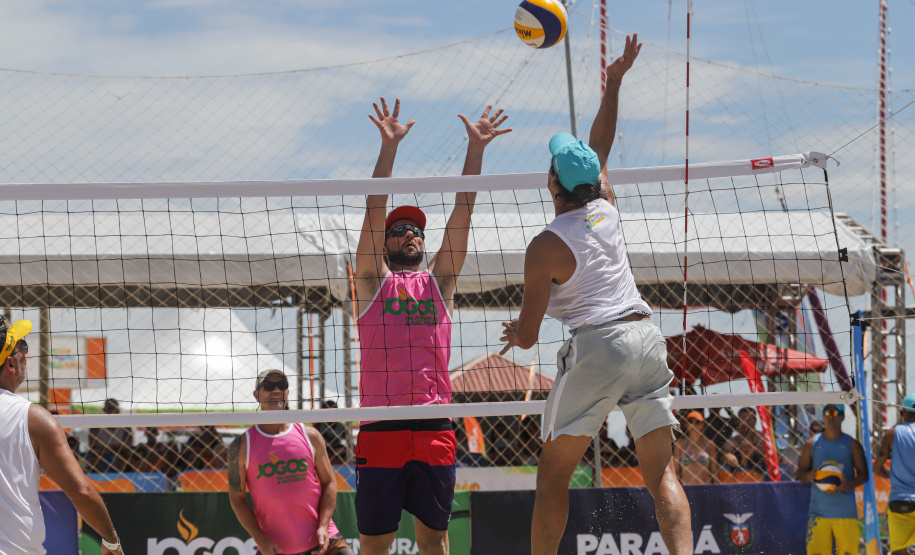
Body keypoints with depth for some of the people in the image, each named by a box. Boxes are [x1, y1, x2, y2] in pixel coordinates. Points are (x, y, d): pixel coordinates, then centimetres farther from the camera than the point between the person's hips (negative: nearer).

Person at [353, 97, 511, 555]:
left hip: (434, 428, 2)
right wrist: (389, 146, -6)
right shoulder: (373, 282, 10)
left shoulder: (439, 281, 16)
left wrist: (476, 148, 5)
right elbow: (374, 211, 2)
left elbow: (463, 211, 11)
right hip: (380, 427, -2)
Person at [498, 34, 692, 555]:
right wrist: (615, 81, 39)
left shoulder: (546, 247, -4)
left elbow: (527, 336, -1)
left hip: (596, 346, -5)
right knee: (662, 473, -1)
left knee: (554, 474, 5)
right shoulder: (605, 208, 9)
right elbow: (601, 145, 30)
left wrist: (515, 332, 23)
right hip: (647, 336, 5)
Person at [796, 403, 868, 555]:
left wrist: (847, 485, -16)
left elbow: (863, 475, 4)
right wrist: (809, 476, -12)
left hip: (846, 512, -1)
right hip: (818, 512, 1)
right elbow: (800, 472, 13)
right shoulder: (812, 444, 10)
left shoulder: (851, 444, 6)